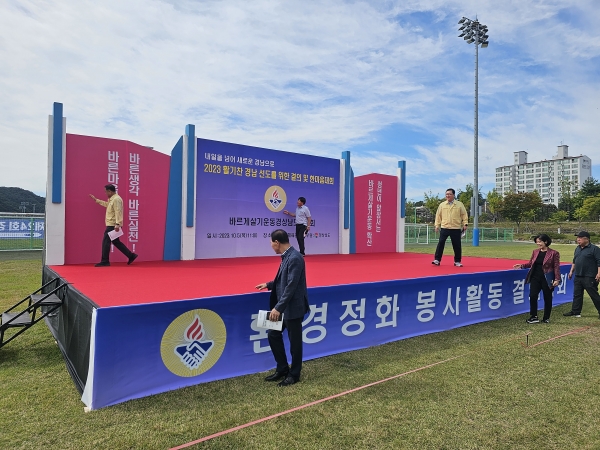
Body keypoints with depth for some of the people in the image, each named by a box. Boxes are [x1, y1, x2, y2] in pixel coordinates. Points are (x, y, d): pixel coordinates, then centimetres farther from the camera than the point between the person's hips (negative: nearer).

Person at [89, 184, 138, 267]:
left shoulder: (116, 199, -16)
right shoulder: (112, 199, 16)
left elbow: (118, 212, -24)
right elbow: (106, 204, 37)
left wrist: (117, 224, -29)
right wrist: (96, 200, 39)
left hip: (113, 225, -10)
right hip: (112, 224, 10)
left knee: (106, 242, -5)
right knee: (116, 242, 14)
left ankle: (104, 261, 2)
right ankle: (131, 256, 16)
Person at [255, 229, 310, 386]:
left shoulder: (294, 258, -23)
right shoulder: (287, 256, 7)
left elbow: (291, 285, -26)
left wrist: (278, 308, -26)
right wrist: (269, 285, 27)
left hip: (293, 307, -10)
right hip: (284, 306, 10)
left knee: (294, 341, 6)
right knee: (273, 334, 15)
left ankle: (294, 374, 24)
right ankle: (282, 369, 30)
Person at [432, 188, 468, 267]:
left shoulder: (459, 204, 5)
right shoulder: (442, 205, 8)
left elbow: (464, 215, 5)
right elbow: (438, 215, 10)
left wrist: (465, 224, -5)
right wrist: (437, 225, 4)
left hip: (456, 229, -1)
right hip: (444, 228, 1)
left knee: (457, 245, 4)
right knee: (440, 243, -4)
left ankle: (457, 261, 16)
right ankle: (437, 260, 2)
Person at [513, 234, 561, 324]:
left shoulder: (553, 253, -5)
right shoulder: (535, 252, 9)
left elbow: (556, 267, -6)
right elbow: (530, 263, 15)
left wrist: (557, 279, -12)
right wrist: (521, 266, -2)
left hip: (547, 279, -4)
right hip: (535, 278, 4)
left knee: (547, 298, 7)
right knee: (532, 296, -5)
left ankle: (546, 318, 21)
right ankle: (533, 317, 4)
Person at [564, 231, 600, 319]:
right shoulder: (577, 248, 16)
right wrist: (571, 271, 20)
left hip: (589, 278, -8)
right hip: (578, 277, 8)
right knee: (577, 295, 9)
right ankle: (575, 312, 15)